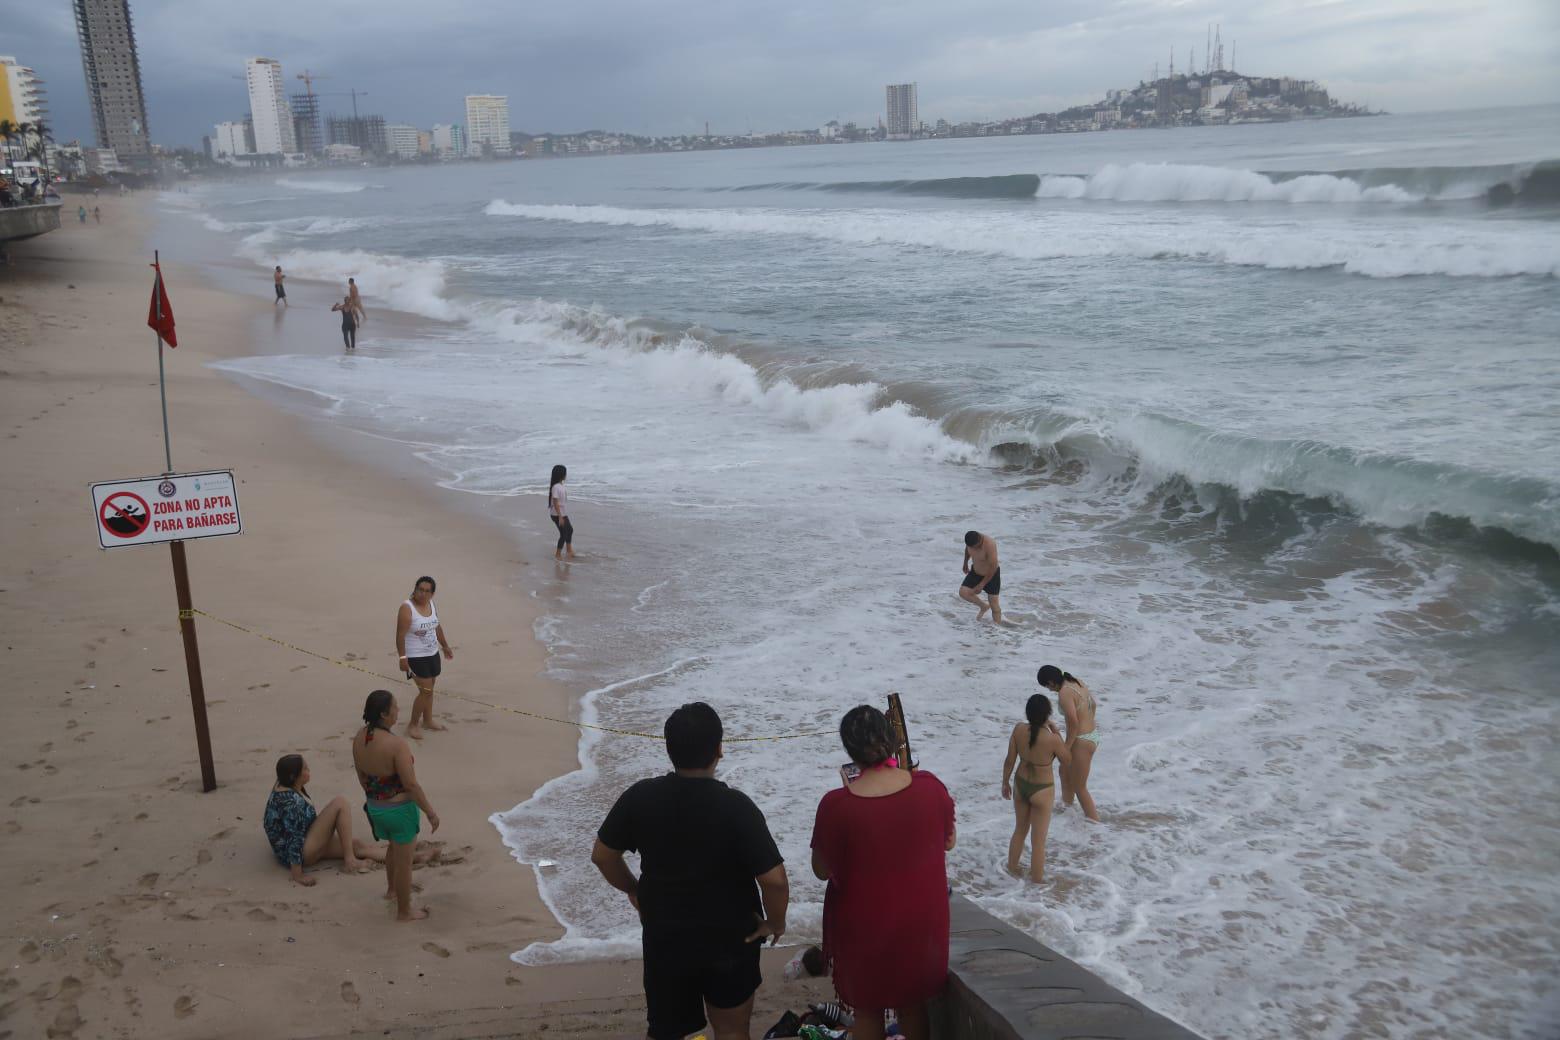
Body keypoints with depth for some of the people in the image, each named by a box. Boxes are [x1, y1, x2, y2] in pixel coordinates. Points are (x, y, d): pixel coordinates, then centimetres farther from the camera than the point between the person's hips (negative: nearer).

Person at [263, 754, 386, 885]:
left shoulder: (286, 788, 3)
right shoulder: (290, 801, -27)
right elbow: (294, 839, -28)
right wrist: (298, 875, -27)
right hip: (301, 854, -10)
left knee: (354, 845, 7)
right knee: (340, 803, -13)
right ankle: (349, 862, -10)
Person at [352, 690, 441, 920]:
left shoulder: (359, 738, -7)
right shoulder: (396, 745, -29)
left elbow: (362, 776, 8)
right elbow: (411, 785, -24)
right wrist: (431, 812, -13)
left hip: (374, 807, 7)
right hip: (400, 810, -7)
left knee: (394, 846, 34)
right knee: (404, 860, 12)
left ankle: (391, 889, 54)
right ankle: (404, 911, 29)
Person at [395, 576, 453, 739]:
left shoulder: (431, 604, 3)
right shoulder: (407, 608, -20)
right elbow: (400, 635, -22)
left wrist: (445, 646, 24)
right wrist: (402, 657, -26)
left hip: (432, 654, 7)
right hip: (415, 658, -7)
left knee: (429, 689, 18)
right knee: (426, 691, -9)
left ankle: (427, 720, 34)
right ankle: (413, 724, 6)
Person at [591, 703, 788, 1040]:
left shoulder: (640, 797, -12)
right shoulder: (736, 806, -22)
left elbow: (602, 855, 0)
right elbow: (774, 880, -24)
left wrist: (633, 890, 17)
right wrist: (775, 923, -5)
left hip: (663, 937, 3)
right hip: (729, 939, -2)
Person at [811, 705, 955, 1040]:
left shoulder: (836, 805, -24)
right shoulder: (930, 786, -16)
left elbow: (822, 870, -9)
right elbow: (949, 841, 2)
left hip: (863, 925, -2)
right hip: (920, 919, 3)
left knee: (867, 1009, 20)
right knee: (913, 1002, 25)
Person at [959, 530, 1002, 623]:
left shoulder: (989, 544, -35)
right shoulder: (971, 540, -17)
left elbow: (993, 567, -30)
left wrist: (982, 584, -24)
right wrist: (965, 563, 24)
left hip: (991, 575, -5)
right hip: (976, 572, 5)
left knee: (994, 605, 0)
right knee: (963, 593, -11)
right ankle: (984, 607, 12)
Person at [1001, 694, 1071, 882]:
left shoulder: (1019, 730, -16)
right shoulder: (1052, 739, -27)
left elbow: (1009, 760, -5)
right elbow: (1067, 760, -6)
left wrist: (1005, 783, 11)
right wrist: (1056, 731, -5)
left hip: (1020, 785, 5)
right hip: (1042, 791, -5)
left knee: (1019, 830, 27)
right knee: (1038, 840, 12)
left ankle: (1012, 869, 43)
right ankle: (1037, 879, 25)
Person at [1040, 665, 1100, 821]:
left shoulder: (1064, 693, -24)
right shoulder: (1076, 681, 3)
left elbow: (1074, 723, -27)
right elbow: (1092, 704, 16)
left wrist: (1066, 749, -18)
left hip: (1082, 741, -10)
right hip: (1093, 734, 10)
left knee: (1079, 788, 6)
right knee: (1065, 770, 30)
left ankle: (1094, 821, 14)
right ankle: (1067, 805, 48)